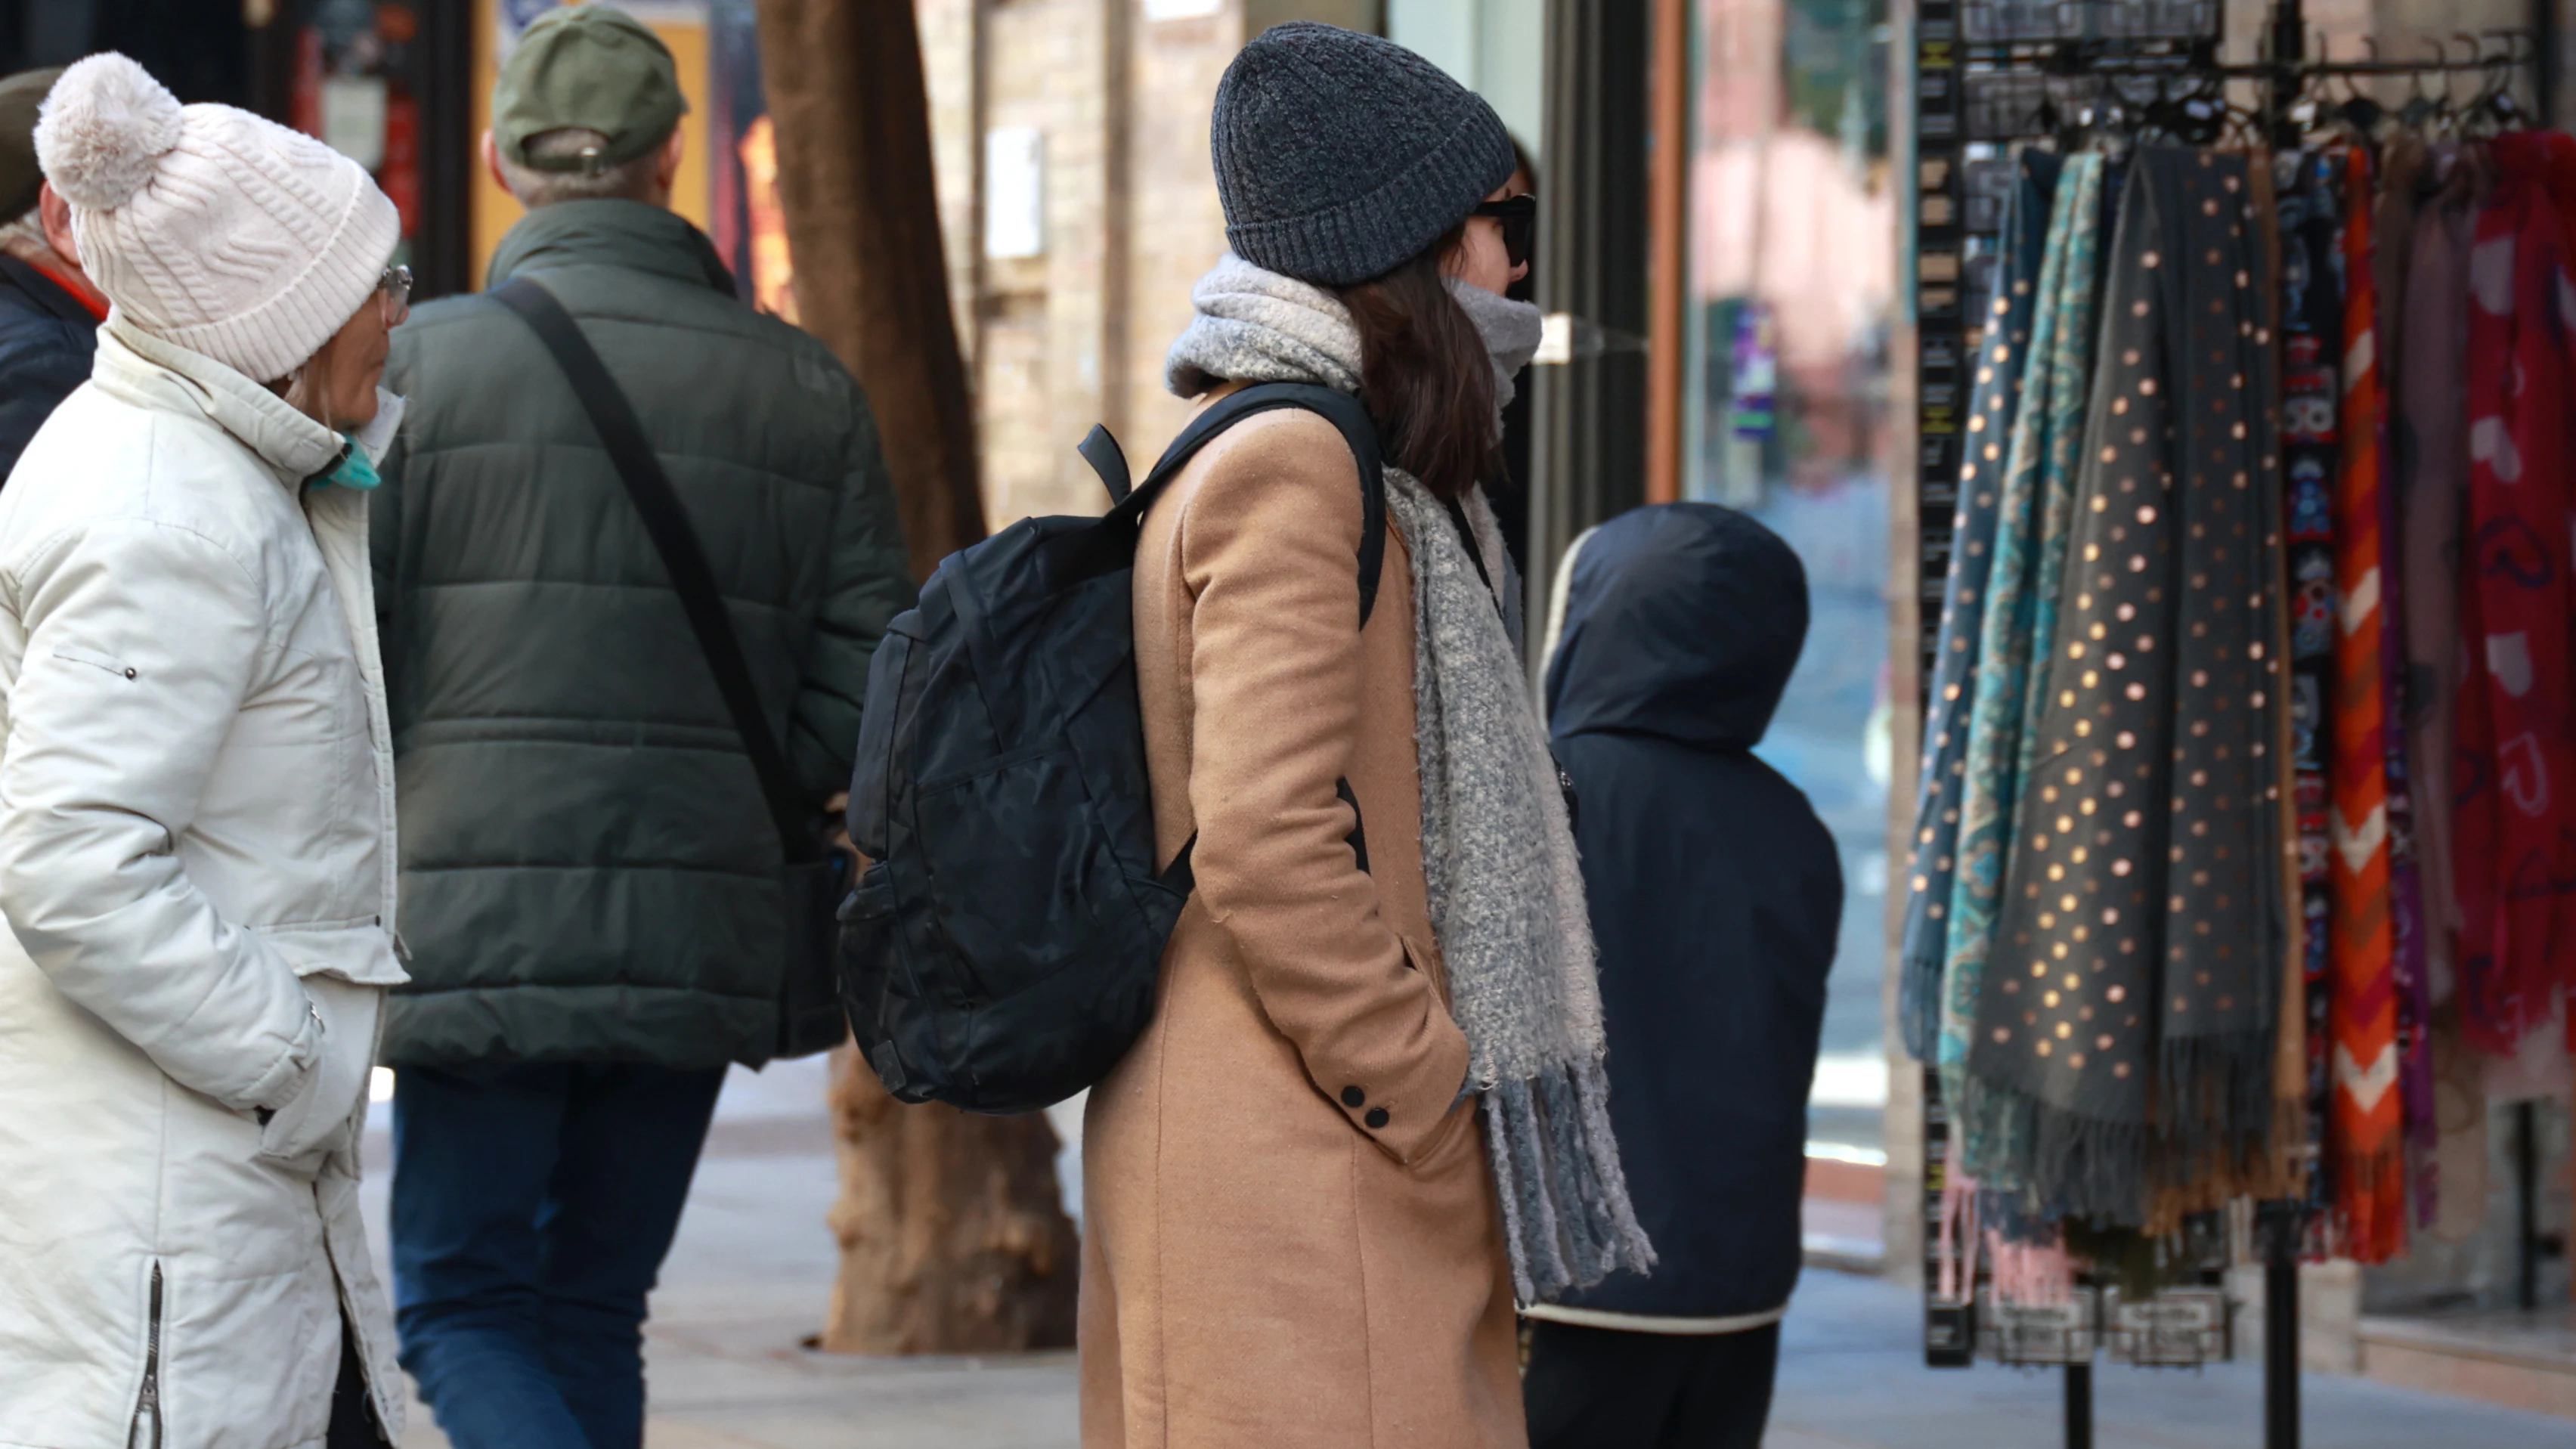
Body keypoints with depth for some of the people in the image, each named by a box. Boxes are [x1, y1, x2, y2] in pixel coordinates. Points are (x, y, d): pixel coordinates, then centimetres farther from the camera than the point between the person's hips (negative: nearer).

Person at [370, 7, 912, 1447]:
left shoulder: (417, 363, -5)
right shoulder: (805, 391, 5)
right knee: (594, 1312, 16)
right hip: (703, 941, 3)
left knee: (464, 1312, 5)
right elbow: (868, 687, 2)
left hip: (474, 933, -3)